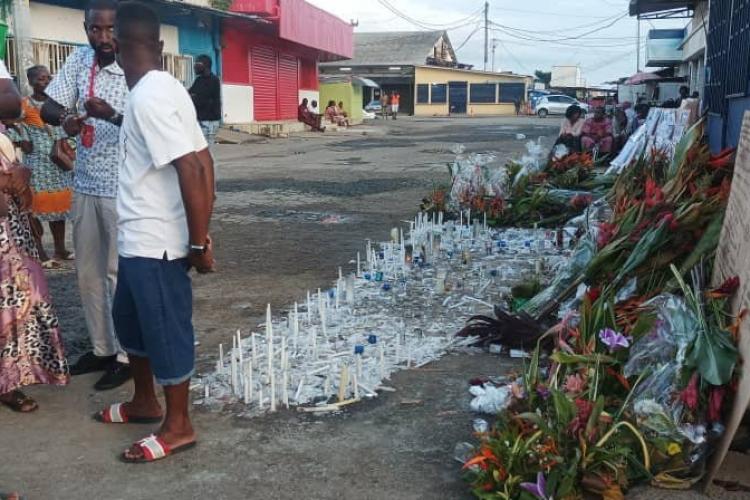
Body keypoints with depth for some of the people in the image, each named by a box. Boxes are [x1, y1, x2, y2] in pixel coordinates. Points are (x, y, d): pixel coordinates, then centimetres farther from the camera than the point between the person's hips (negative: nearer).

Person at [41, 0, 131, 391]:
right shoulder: (79, 60, 4)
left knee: (120, 273, 1)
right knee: (87, 272, 14)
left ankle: (126, 356, 15)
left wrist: (112, 115, -38)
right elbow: (47, 109, 3)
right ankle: (102, 349, 29)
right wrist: (65, 117, -19)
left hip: (122, 189, -6)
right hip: (85, 186, 6)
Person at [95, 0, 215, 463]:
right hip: (140, 237, 10)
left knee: (166, 330, 4)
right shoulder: (164, 89, 8)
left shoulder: (149, 97, -20)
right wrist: (202, 234, 9)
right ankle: (145, 402, 41)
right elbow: (204, 161, 8)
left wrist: (198, 242, -20)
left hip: (155, 241, -10)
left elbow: (190, 171, -26)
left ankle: (178, 426, 20)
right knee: (131, 319, 24)